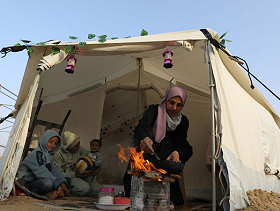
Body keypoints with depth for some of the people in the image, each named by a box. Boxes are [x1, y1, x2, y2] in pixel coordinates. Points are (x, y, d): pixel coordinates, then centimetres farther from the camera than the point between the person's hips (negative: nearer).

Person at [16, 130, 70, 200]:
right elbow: (42, 172, -26)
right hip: (27, 181, -9)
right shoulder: (37, 153, -17)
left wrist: (63, 183, -11)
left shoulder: (50, 154, 11)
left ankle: (48, 193, -17)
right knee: (47, 183, -39)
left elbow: (54, 170, 4)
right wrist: (57, 184, -29)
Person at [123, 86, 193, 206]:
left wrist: (177, 152, -39)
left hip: (164, 153, 2)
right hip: (145, 155, -1)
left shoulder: (183, 121, 0)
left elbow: (181, 142, -15)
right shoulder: (154, 110, -11)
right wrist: (144, 138, -55)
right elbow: (142, 125, -31)